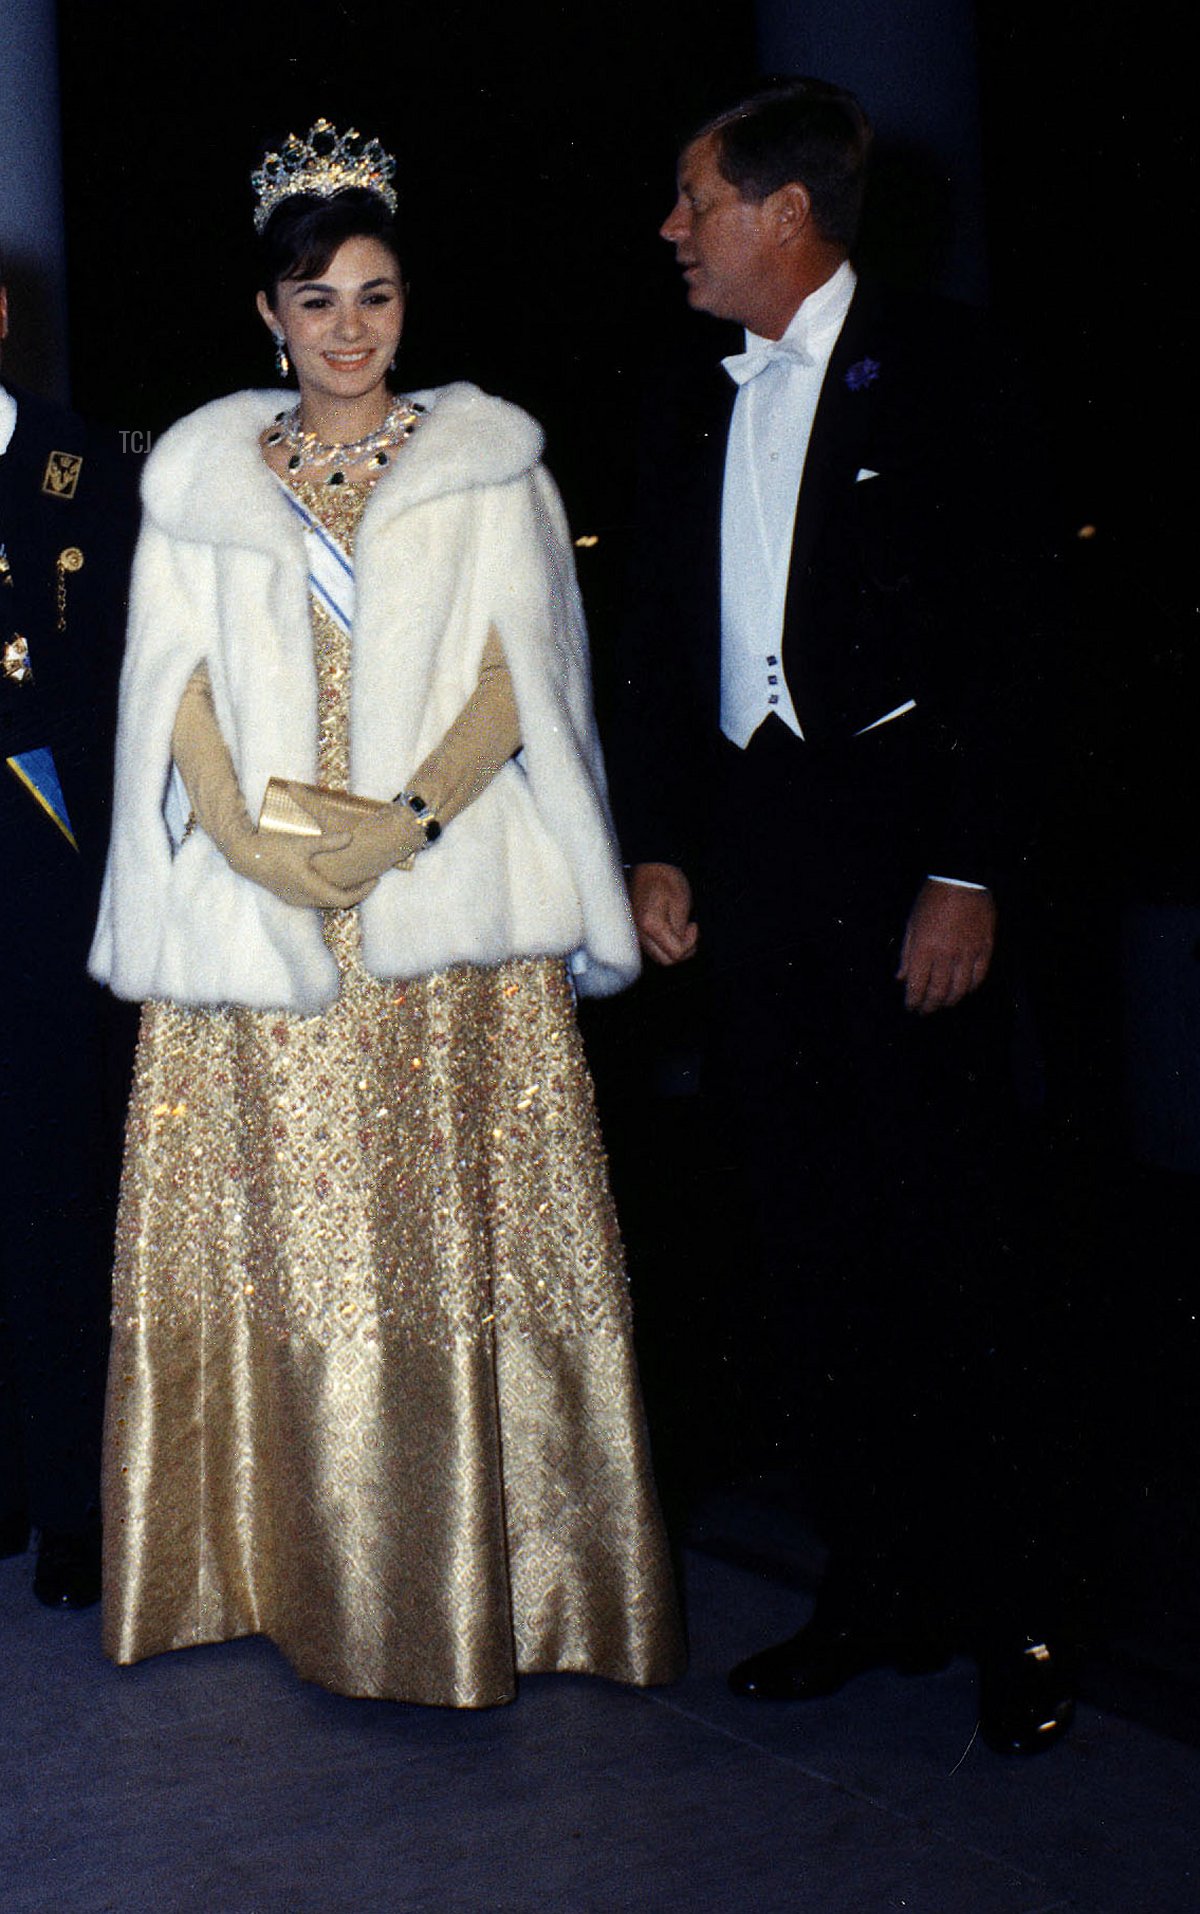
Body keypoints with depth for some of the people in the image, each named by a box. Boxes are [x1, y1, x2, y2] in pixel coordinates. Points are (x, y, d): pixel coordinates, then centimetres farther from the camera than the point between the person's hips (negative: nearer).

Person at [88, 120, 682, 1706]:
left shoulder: (487, 462, 9)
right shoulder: (202, 472, 13)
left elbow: (520, 673, 1)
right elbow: (177, 685, 7)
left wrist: (409, 819, -14)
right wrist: (243, 832, -11)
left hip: (450, 907, -1)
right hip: (254, 908, 2)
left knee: (453, 1235, -2)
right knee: (271, 1235, 1)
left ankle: (477, 1565, 7)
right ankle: (285, 1561, 13)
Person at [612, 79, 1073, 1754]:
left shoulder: (938, 369, -2)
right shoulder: (690, 409, 15)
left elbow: (1010, 627, -8)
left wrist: (969, 872, -13)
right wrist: (658, 846, 7)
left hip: (902, 843, -6)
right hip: (748, 849, 6)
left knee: (949, 1230, -3)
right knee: (803, 1241, 7)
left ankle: (1010, 1610, 11)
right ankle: (879, 1589, 19)